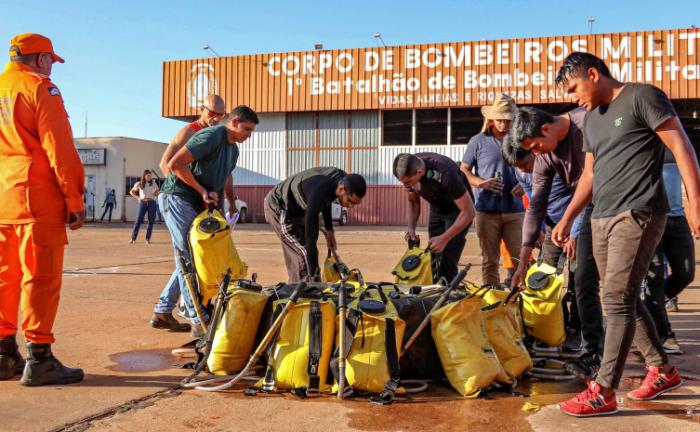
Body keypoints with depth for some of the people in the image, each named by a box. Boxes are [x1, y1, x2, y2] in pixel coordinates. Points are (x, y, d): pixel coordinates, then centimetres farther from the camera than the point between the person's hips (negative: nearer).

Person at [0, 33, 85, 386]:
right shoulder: (40, 88, -4)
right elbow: (59, 148, -12)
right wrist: (75, 199, -11)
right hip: (37, 198, -8)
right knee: (40, 278, -5)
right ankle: (38, 359, -4)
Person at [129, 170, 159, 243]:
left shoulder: (154, 183, 7)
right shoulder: (139, 184, 5)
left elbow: (157, 194, 10)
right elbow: (131, 192, 14)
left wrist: (155, 193, -14)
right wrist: (137, 198, 0)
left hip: (152, 203, 1)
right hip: (143, 203, -1)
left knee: (151, 221, 0)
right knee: (138, 220, -7)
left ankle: (148, 239, 7)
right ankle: (133, 238, -6)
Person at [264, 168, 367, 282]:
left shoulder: (344, 178, -16)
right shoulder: (318, 195, -40)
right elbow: (310, 239, -38)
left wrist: (329, 229, 9)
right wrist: (314, 277, -35)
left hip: (296, 208, 8)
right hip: (279, 207, -8)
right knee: (305, 255, -17)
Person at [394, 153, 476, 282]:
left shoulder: (444, 173, -36)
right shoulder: (408, 171, -18)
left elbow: (469, 212, -29)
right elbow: (413, 201, 1)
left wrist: (444, 238, -32)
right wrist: (411, 229, -14)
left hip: (457, 210, -6)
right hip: (437, 209, 6)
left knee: (446, 263, -16)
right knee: (434, 261, 3)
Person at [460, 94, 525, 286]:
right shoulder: (478, 141, 4)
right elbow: (463, 170, 8)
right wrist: (482, 183, -10)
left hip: (515, 210, 1)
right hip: (487, 211, -1)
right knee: (490, 261, 5)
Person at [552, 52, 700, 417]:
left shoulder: (642, 97, -3)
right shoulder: (591, 118, 19)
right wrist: (567, 219, 19)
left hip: (637, 215, -8)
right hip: (601, 219, 8)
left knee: (617, 300, -10)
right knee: (624, 300, 12)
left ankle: (603, 392, -7)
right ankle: (662, 369, 28)